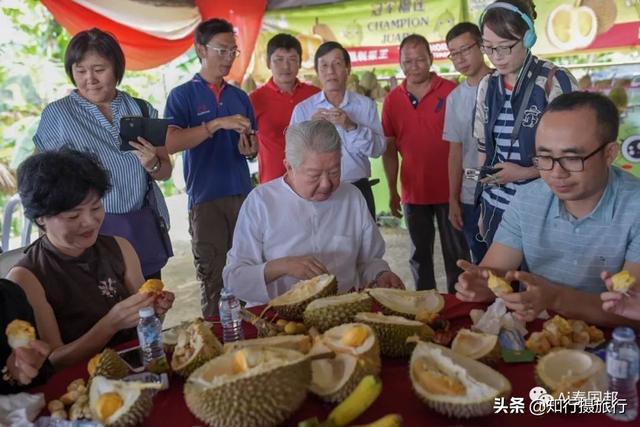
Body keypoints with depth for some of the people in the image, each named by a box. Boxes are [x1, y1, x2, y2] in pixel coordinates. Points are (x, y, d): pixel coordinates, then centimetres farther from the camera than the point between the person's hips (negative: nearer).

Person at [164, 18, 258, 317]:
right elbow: (170, 143, -15)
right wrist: (218, 124, -22)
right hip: (205, 199, -4)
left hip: (243, 195, 4)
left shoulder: (240, 97, 13)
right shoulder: (182, 95, -1)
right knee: (213, 278, 3)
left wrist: (250, 149, -6)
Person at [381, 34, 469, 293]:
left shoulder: (450, 92, -7)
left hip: (449, 189, -3)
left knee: (456, 253, 8)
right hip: (413, 192, 3)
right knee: (420, 254, 15)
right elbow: (390, 149, 6)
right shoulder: (392, 99, 2)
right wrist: (392, 192, 4)